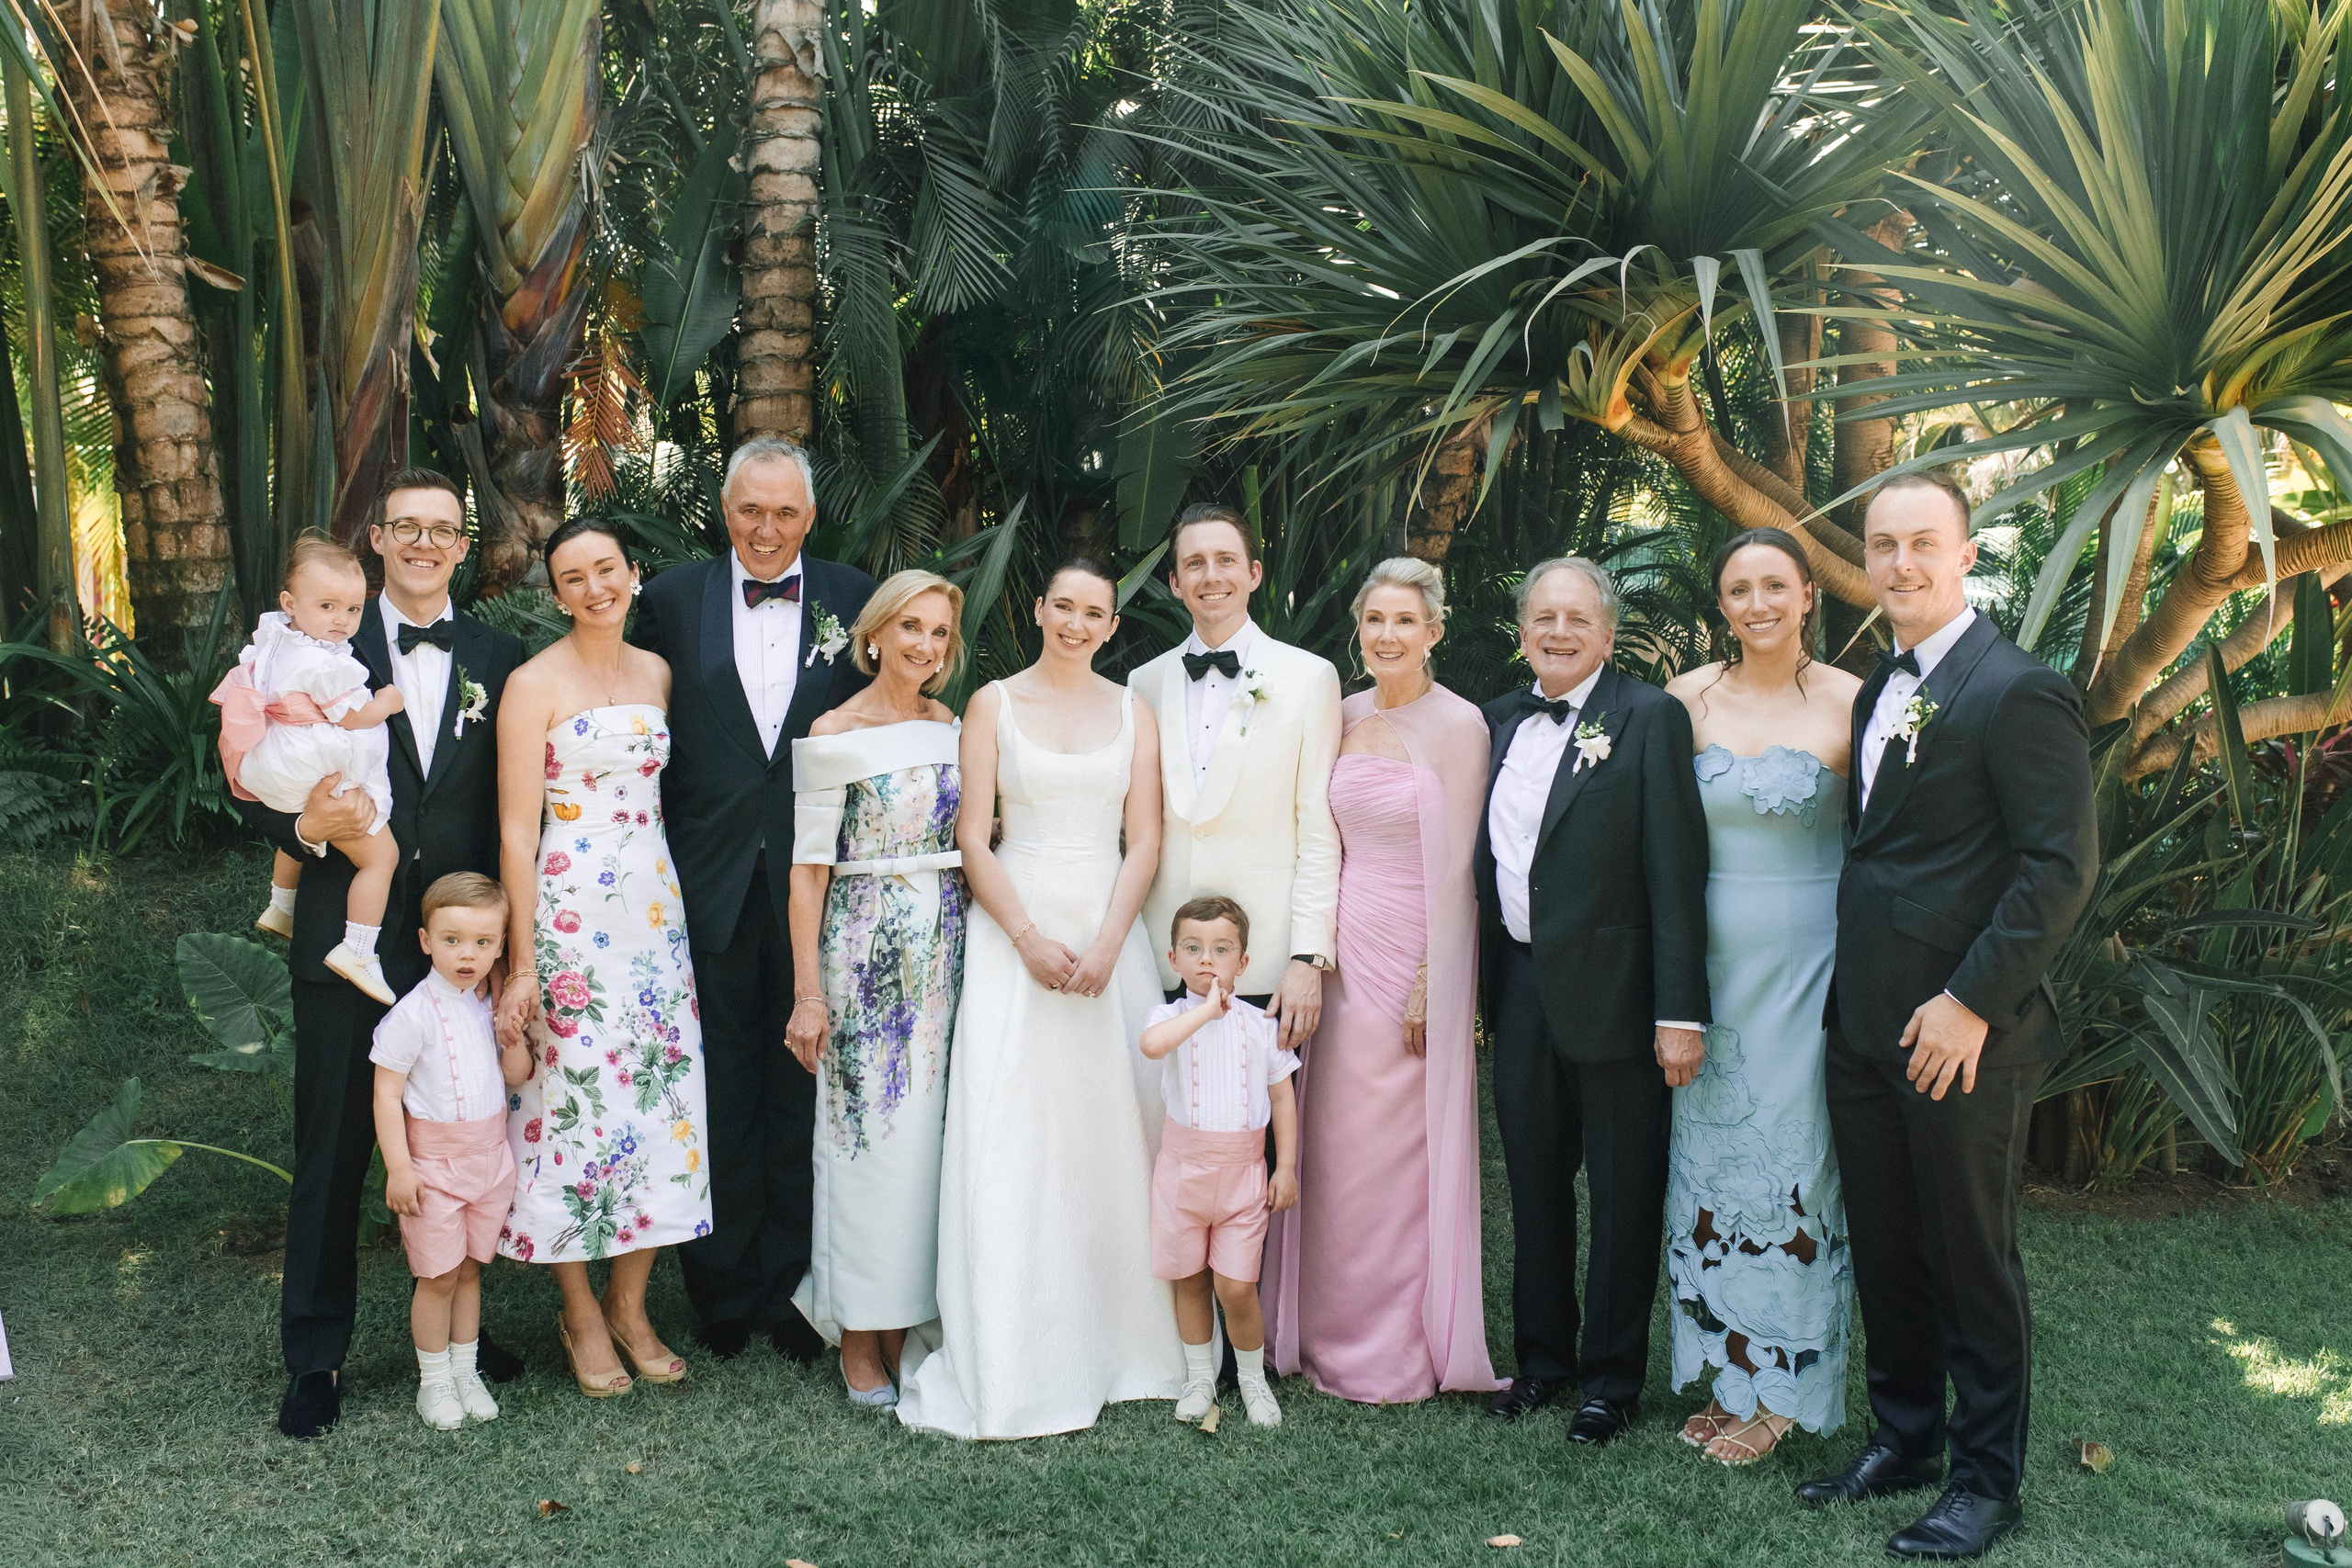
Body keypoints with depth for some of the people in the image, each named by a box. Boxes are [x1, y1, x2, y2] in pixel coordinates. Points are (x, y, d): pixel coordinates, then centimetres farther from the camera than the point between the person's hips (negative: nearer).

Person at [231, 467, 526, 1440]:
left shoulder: (499, 658, 6)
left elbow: (514, 806, 5)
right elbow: (256, 792, 1)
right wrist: (306, 827, -20)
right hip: (346, 945, -1)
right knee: (331, 1158, 7)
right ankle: (314, 1359, 21)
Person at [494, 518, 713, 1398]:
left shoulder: (657, 673, 10)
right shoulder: (534, 685, -6)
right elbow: (517, 832, -9)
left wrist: (676, 908, 9)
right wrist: (522, 965, -12)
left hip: (656, 906, 5)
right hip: (568, 917, -5)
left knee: (657, 1092, 7)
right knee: (574, 1098, 0)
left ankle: (630, 1305, 21)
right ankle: (580, 1313, 17)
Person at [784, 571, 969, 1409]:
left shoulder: (951, 726, 9)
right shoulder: (836, 734, -5)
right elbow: (809, 868, -7)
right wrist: (809, 991, -11)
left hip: (947, 946, 5)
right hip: (866, 946, -5)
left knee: (930, 1127, 7)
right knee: (868, 1128, 0)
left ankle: (908, 1324, 19)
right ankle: (860, 1340, 12)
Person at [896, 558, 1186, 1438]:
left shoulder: (1130, 711, 9)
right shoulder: (994, 704, 3)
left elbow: (1144, 841, 4)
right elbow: (973, 838, -2)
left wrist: (1106, 945, -9)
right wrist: (1029, 938, -12)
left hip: (1109, 932, 2)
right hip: (1013, 931, -2)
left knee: (1111, 1132, 3)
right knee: (1008, 1140, -4)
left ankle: (1110, 1342, 17)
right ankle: (1008, 1361, 4)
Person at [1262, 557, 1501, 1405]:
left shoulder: (1457, 724, -9)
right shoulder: (1345, 717, 9)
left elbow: (1455, 866, -11)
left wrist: (1431, 985, -13)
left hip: (1413, 954, -6)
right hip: (1340, 952, 6)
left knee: (1400, 1151, 2)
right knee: (1331, 1147, 11)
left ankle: (1399, 1351, 18)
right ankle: (1331, 1334, 25)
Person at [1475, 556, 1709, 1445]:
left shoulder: (1650, 719, -8)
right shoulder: (1501, 722, 10)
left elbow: (1677, 871, -13)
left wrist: (1681, 1011, -18)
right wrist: (1479, 986, 8)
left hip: (1612, 995, -5)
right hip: (1521, 994, 6)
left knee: (1622, 1195, 7)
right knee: (1534, 1187, 16)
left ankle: (1614, 1376, 22)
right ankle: (1543, 1356, 32)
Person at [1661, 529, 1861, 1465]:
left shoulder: (1850, 703, -5)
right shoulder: (1688, 699, 2)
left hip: (1806, 962, -3)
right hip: (1708, 959, 3)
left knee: (1791, 1156, 2)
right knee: (1710, 1152, 9)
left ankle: (1783, 1393, 16)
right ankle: (1729, 1370, 24)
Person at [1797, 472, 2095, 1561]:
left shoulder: (2018, 690, -12)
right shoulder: (1878, 691, 13)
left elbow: (2062, 865, -17)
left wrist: (1971, 1002, -19)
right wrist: (1851, 999, 11)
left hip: (1962, 1036, -7)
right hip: (1864, 1027, 8)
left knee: (1971, 1260, 6)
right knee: (1883, 1253, 16)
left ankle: (1987, 1480, 21)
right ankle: (1903, 1439, 33)